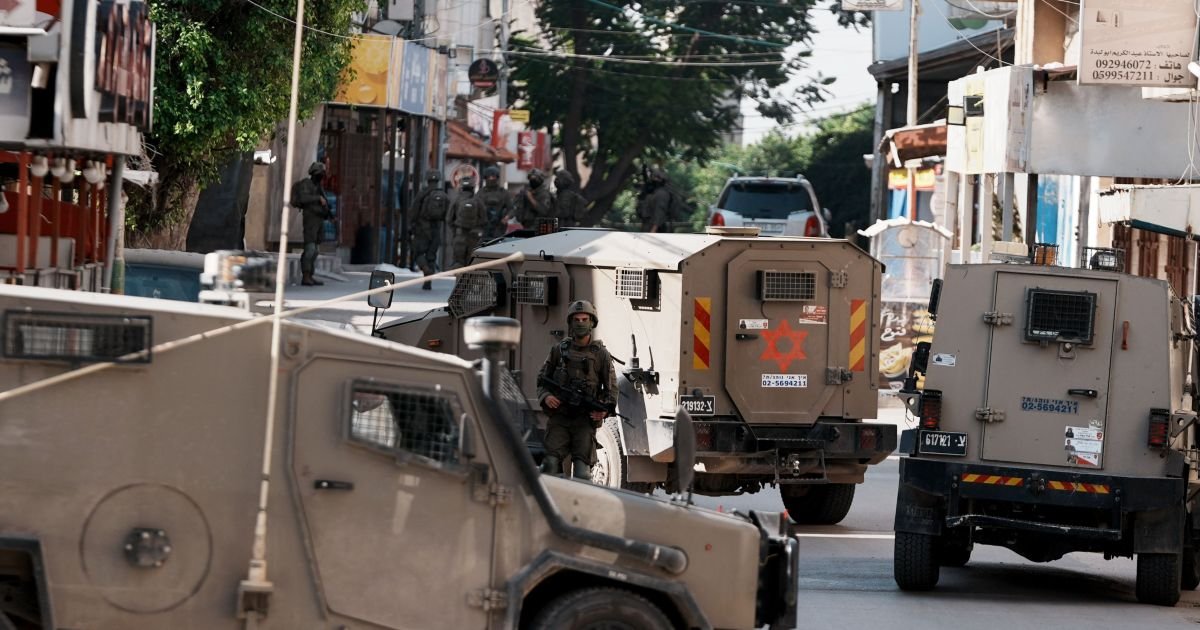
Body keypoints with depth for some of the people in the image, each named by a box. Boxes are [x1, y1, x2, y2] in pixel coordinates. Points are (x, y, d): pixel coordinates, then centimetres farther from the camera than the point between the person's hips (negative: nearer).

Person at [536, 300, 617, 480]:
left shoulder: (601, 354, 7)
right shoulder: (559, 351, 11)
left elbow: (611, 387, 8)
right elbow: (542, 379, 16)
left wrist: (605, 409, -10)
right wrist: (545, 397, -5)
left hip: (586, 420, -1)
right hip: (559, 418, 1)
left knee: (582, 467, -8)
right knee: (551, 462, -13)